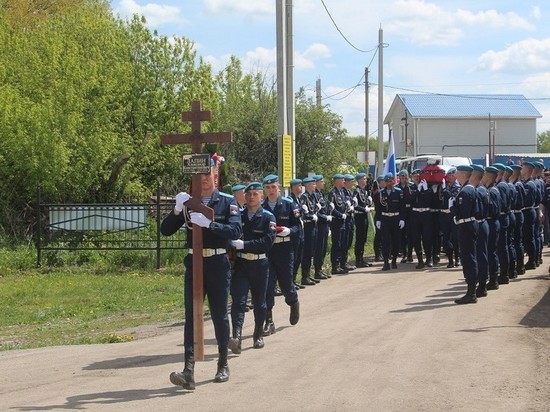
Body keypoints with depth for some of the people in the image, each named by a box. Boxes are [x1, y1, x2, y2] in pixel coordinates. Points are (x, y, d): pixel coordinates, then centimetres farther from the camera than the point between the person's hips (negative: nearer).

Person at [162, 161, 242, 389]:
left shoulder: (227, 201, -1)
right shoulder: (187, 201, 6)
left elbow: (235, 231, -15)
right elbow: (165, 230, 0)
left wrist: (209, 224, -29)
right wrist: (177, 210, -18)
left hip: (218, 264, -1)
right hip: (193, 263, 2)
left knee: (220, 315, 8)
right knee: (191, 314, -8)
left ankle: (223, 365, 24)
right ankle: (189, 370, -16)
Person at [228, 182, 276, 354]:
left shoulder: (268, 217, -1)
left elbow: (267, 241, -14)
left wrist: (244, 244, -21)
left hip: (259, 264, 0)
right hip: (240, 264, 1)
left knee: (259, 302, 11)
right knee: (238, 301, -12)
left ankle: (258, 336, 28)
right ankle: (236, 337, -22)